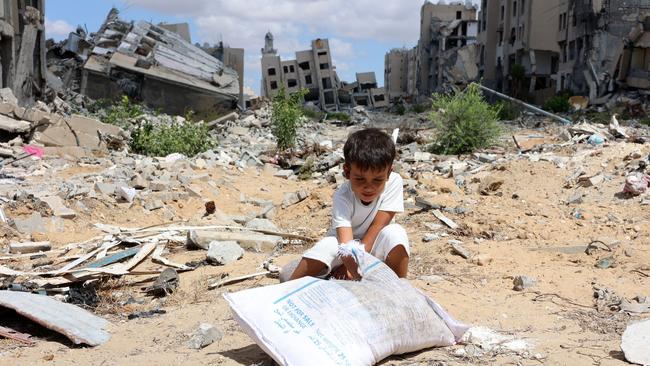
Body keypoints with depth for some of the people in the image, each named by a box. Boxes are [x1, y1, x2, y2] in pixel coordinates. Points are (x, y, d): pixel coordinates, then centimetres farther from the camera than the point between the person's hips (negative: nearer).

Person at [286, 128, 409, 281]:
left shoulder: (394, 181, -22)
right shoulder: (342, 197, -25)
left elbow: (377, 226, -21)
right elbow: (346, 242, -38)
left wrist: (352, 265, -22)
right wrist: (356, 271, -59)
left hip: (374, 244, 1)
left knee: (396, 234, -31)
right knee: (327, 246, -32)